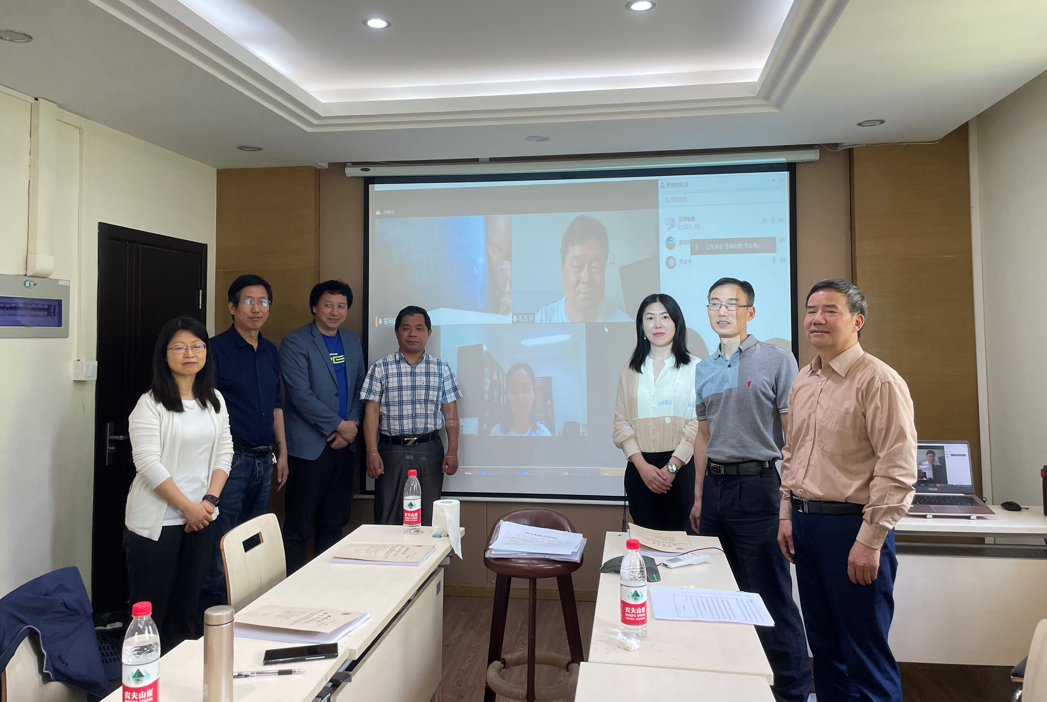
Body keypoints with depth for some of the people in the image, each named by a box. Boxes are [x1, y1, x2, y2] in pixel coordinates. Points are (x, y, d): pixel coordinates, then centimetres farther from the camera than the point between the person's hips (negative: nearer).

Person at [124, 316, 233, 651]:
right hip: (157, 520, -5)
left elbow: (224, 452, 8)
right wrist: (187, 506, -15)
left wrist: (209, 500, -5)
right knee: (151, 603, 4)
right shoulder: (150, 404, -9)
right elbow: (148, 463, -15)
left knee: (189, 602, 12)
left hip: (200, 517, 5)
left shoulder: (215, 400, 8)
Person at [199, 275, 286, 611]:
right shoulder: (216, 349, -8)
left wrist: (281, 451, 16)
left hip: (263, 460, 7)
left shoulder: (270, 351, 12)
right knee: (221, 547, -3)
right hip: (231, 460, -7)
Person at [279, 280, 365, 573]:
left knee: (334, 523, 13)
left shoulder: (352, 341, 13)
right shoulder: (295, 342, -6)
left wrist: (353, 425, -2)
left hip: (343, 445, 6)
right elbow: (301, 395, -14)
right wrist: (340, 425, -11)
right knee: (299, 525, 1)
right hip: (309, 447, -6)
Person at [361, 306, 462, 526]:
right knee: (387, 519, 4)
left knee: (429, 520, 6)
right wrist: (372, 452, -9)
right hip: (391, 450, -1)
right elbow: (371, 412, -1)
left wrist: (452, 452, -1)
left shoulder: (441, 369, 7)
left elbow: (450, 413, 6)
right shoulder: (381, 368, 3)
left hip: (429, 450, 1)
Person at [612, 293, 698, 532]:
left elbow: (698, 423, -6)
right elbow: (621, 422, 4)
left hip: (681, 468, -2)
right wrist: (642, 465, -9)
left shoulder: (695, 368, 1)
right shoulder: (631, 369, 11)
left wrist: (672, 467, -12)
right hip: (640, 470, 3)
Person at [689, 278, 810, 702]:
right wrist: (699, 496, 16)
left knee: (770, 596, -2)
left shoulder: (775, 360, -4)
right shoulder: (704, 369, 13)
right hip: (715, 487, 6)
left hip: (756, 487, -6)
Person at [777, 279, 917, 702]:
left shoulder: (879, 381, -12)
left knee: (864, 652, 4)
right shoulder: (803, 382, 11)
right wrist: (787, 515, 14)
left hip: (851, 525, -7)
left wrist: (870, 540, -17)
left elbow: (897, 469, -16)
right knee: (824, 644, 18)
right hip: (805, 523, 7)